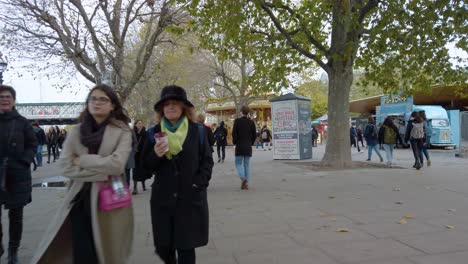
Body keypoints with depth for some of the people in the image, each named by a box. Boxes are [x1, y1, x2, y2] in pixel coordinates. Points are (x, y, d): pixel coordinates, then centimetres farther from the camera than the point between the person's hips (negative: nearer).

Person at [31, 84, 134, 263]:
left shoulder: (122, 131, -4)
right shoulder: (75, 132, 6)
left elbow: (116, 164, -18)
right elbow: (66, 167, -4)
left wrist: (82, 160, -9)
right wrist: (102, 173, -13)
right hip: (80, 201, 2)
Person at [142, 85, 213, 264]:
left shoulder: (197, 130, 0)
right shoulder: (154, 133, 3)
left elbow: (207, 160, 4)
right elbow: (146, 166, 5)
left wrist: (198, 183, -9)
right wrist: (156, 154, -15)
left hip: (191, 198, -1)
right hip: (163, 198, 2)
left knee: (186, 247, 1)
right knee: (164, 245, 10)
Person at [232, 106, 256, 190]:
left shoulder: (237, 121, -8)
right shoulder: (251, 122, 3)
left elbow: (234, 133, -9)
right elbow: (254, 135, 6)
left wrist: (235, 142, 6)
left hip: (239, 146, -3)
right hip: (248, 147, 4)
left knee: (238, 163, 7)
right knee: (246, 164, 9)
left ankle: (243, 177, -19)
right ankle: (246, 184, 8)